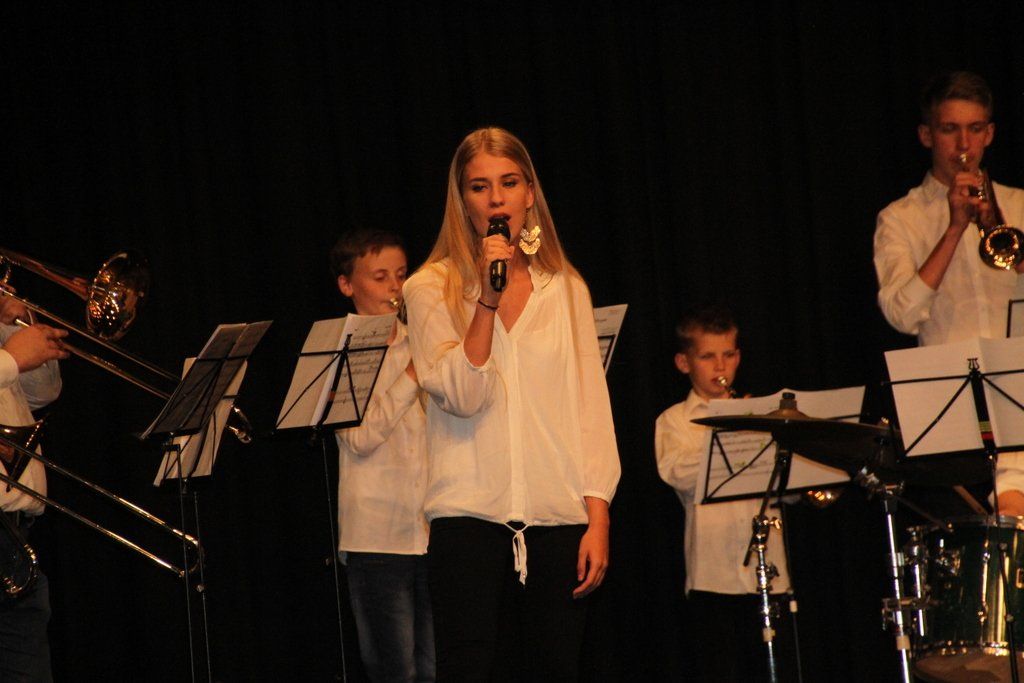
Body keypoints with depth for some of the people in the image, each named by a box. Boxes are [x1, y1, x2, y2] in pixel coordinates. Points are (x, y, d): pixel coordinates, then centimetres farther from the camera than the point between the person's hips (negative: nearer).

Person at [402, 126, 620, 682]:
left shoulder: (566, 290, 12)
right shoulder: (431, 290, 4)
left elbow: (592, 407, 9)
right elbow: (462, 397, -8)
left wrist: (598, 517, 0)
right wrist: (488, 298, -14)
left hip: (557, 520, 2)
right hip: (471, 515, -2)